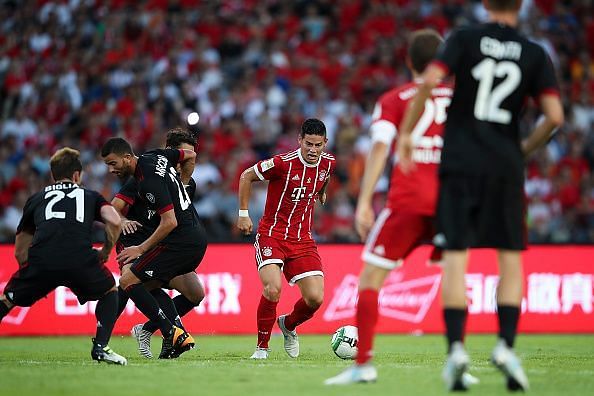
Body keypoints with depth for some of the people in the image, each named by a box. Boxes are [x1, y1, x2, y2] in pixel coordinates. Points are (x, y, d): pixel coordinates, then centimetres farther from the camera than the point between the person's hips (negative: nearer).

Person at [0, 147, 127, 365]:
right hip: (81, 260, -1)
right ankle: (100, 347, 13)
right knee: (109, 292, 28)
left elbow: (20, 252, 34)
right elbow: (114, 222, 8)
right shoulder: (91, 196, 29)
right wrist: (106, 252, 25)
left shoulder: (36, 198, 33)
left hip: (40, 260, 1)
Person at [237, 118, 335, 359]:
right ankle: (262, 346, -6)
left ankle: (288, 325, 27)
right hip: (271, 235, -5)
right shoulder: (283, 163, -17)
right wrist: (243, 213, -3)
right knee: (273, 289, -26)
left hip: (302, 240, 5)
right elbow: (246, 176, -3)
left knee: (315, 299, -7)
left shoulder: (328, 164, -1)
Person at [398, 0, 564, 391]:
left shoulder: (465, 39, 1)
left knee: (455, 257, -1)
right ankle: (506, 345, -4)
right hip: (505, 166, 1)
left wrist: (407, 133, -2)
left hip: (460, 161, -1)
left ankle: (456, 347, -12)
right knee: (511, 258, 10)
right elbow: (554, 115, -3)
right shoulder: (535, 55, 4)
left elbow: (430, 81, -13)